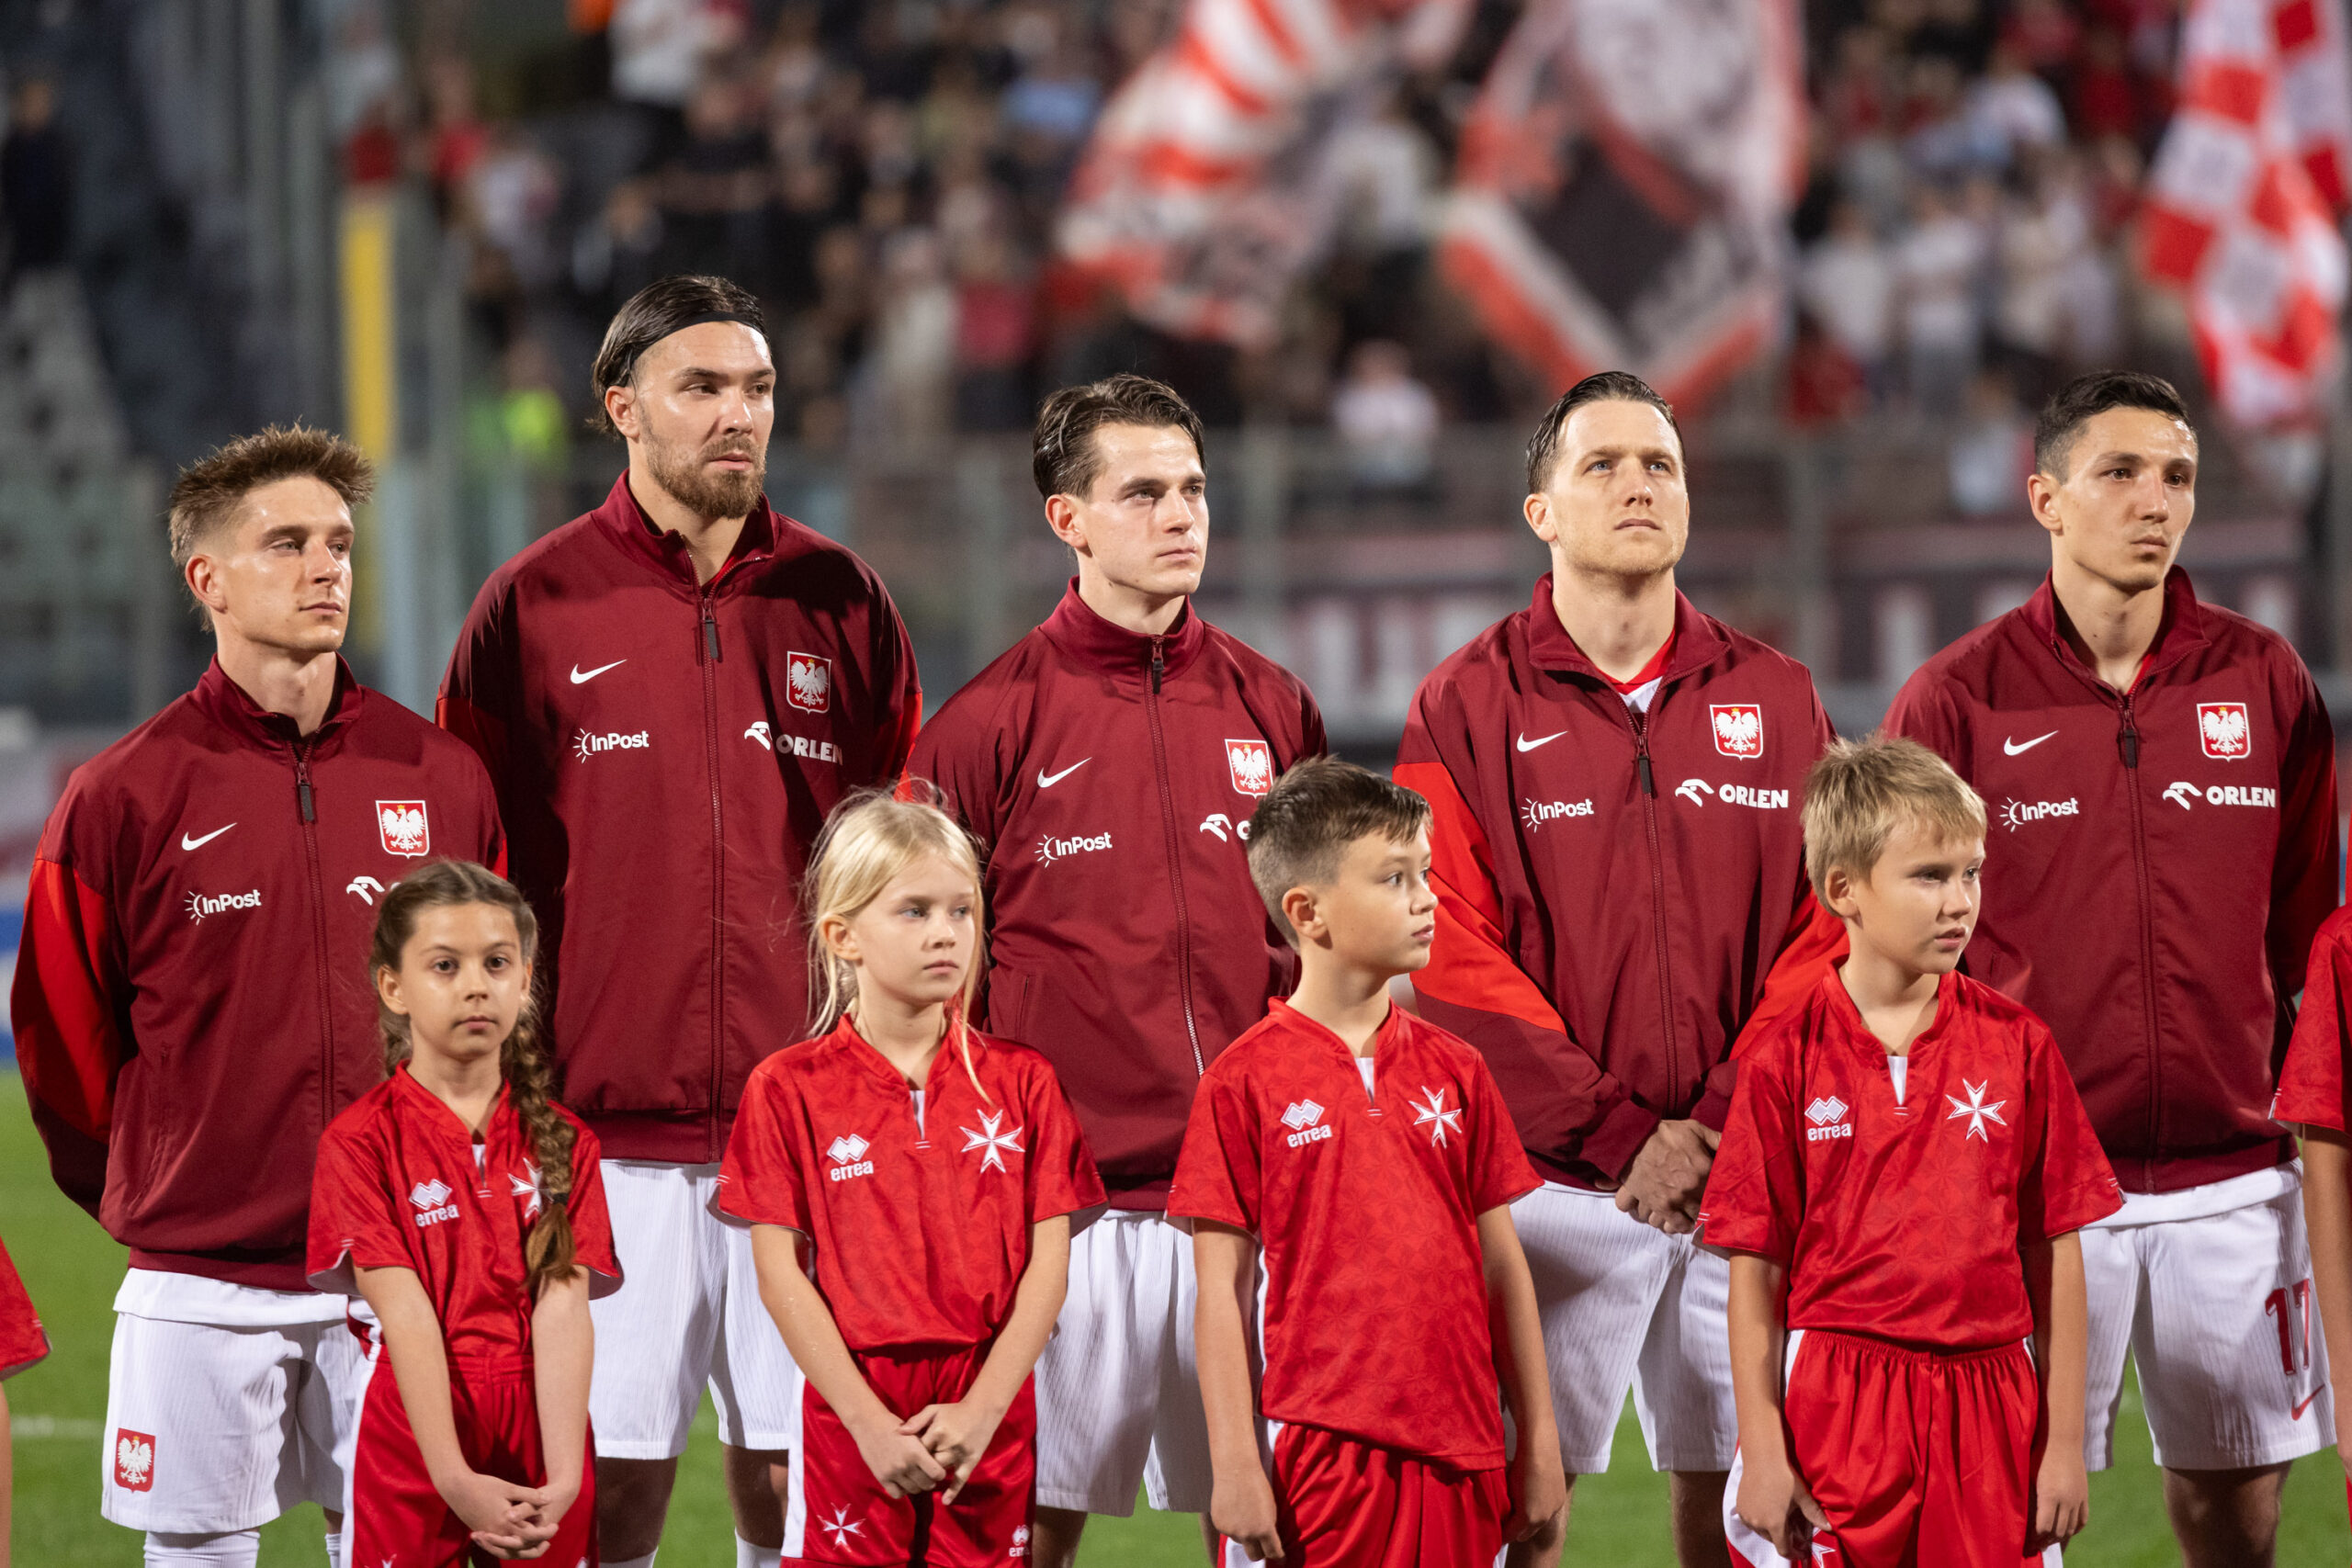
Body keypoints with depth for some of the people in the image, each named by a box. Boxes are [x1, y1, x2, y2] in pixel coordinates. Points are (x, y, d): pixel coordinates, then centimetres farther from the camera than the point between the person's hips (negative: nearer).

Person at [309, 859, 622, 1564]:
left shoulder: (562, 1142, 5)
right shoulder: (361, 1141, -4)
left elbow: (563, 1310, -6)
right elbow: (404, 1313, -13)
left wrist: (563, 1481, -18)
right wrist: (455, 1479, -22)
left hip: (540, 1435, 2)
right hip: (412, 1449, -2)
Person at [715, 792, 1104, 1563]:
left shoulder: (1020, 1081, 6)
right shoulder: (789, 1089, 1)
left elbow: (1049, 1262, 2)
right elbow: (781, 1275, -3)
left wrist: (982, 1410, -10)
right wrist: (869, 1422, -11)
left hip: (991, 1424, 1)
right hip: (850, 1417, -1)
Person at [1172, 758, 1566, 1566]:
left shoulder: (1454, 1069, 8)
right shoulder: (1245, 1081, -2)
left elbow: (1501, 1264, 11)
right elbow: (1223, 1286, -3)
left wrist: (1539, 1443, 10)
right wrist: (1235, 1464, -8)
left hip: (1462, 1452, 4)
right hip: (1327, 1447, -4)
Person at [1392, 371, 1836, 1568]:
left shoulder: (1775, 701, 11)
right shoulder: (1466, 709, 1)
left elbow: (1823, 932, 6)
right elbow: (1455, 961, -6)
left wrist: (1723, 1126, -8)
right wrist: (1620, 1137, -12)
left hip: (1744, 1175, 3)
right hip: (1552, 1183, -3)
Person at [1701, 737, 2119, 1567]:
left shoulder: (2018, 1045, 3)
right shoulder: (1788, 1059, -1)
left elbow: (2054, 1253, 5)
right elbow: (1757, 1272, 0)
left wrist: (2064, 1440, 3)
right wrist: (1762, 1452, -5)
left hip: (1987, 1403, 1)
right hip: (1832, 1406, -1)